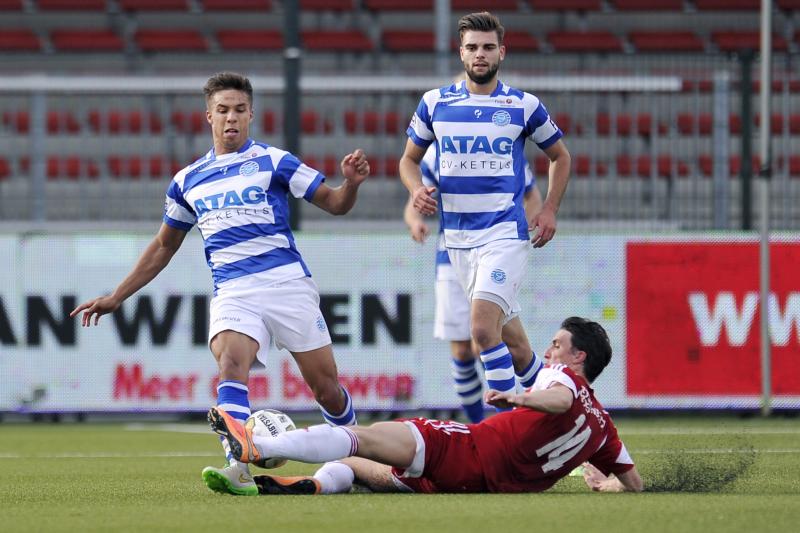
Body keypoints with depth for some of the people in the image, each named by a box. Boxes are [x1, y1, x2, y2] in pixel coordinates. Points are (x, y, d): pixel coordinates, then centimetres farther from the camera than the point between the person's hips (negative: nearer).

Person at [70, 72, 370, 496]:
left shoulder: (272, 162, 4)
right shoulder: (188, 181, 14)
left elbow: (334, 203, 5)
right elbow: (164, 245, 25)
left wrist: (351, 183, -18)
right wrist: (115, 298, 24)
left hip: (287, 284, -1)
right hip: (232, 293, 1)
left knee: (326, 387, 1)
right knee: (230, 367, -27)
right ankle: (239, 472, -42)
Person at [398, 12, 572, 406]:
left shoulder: (524, 106, 1)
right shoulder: (435, 103, 6)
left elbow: (560, 156, 15)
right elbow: (409, 158, 17)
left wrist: (550, 210, 3)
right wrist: (416, 189, -5)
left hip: (505, 233, -4)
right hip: (458, 236, 4)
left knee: (483, 329, -20)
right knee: (508, 332, 10)